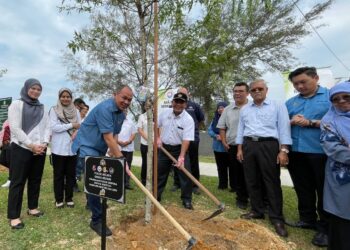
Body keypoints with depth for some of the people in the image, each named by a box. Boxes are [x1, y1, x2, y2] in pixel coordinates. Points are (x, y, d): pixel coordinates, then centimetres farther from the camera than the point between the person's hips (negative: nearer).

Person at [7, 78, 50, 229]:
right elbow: (15, 128, -10)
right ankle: (14, 216, 10)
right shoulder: (16, 105, -2)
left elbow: (47, 127, 9)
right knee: (18, 181, 1)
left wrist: (44, 143, -6)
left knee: (35, 180, 12)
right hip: (21, 148, -5)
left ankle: (32, 208, 26)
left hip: (40, 149, 5)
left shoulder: (42, 108, 13)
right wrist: (31, 145, -15)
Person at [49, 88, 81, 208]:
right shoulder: (54, 110, 1)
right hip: (59, 148, -3)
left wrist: (76, 132, -15)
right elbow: (54, 127, -11)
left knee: (71, 174, 9)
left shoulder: (75, 111, 11)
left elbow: (79, 126, 6)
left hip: (72, 148, 3)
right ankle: (59, 199, 20)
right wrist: (71, 125, -11)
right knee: (59, 175, 7)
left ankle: (69, 198, 22)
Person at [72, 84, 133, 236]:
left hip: (99, 148, 9)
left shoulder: (121, 114, 2)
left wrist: (113, 150, -4)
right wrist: (121, 159, -32)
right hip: (87, 146, -9)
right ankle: (97, 220, -1)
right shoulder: (105, 108, -28)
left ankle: (92, 203, 48)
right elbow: (108, 138, -32)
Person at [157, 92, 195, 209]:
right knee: (159, 173, 12)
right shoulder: (165, 112, -4)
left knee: (186, 174, -7)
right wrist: (158, 138, -1)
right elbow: (156, 125, 13)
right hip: (164, 148, 4)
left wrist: (181, 157, -33)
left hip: (180, 148, -3)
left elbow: (186, 140, -25)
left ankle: (187, 200, 12)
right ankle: (155, 196, 30)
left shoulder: (188, 119, -18)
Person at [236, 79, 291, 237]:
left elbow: (284, 129, -4)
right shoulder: (244, 109, 15)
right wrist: (239, 148, 8)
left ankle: (276, 218, 13)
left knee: (272, 182, -1)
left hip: (268, 145, -4)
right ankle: (257, 211, 26)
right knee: (252, 181, 10)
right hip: (248, 145, 5)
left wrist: (283, 150, -12)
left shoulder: (278, 106, 3)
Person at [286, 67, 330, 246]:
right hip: (296, 152, 5)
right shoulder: (291, 102, 13)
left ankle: (326, 227, 24)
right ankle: (307, 219, 33)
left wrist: (311, 123, -16)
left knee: (324, 191, 8)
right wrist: (291, 122, -8)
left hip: (321, 152, -5)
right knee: (303, 189, 16)